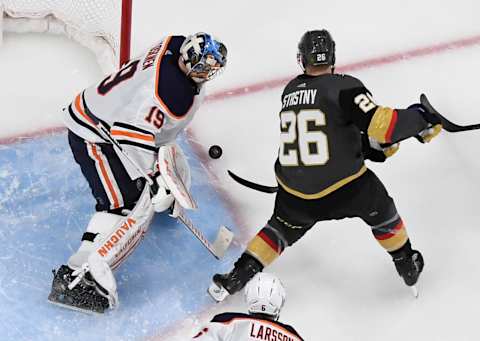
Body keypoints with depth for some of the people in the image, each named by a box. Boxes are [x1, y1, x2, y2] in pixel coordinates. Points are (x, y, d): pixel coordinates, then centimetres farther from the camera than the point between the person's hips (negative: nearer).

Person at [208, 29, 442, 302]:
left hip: (296, 191, 4)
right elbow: (376, 122, -22)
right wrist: (419, 119, -7)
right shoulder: (344, 86, -11)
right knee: (380, 210, 25)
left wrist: (372, 146, 15)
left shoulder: (291, 90, 9)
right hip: (344, 186, -4)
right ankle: (407, 265, 41)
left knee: (283, 229, 29)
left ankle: (236, 277, 25)